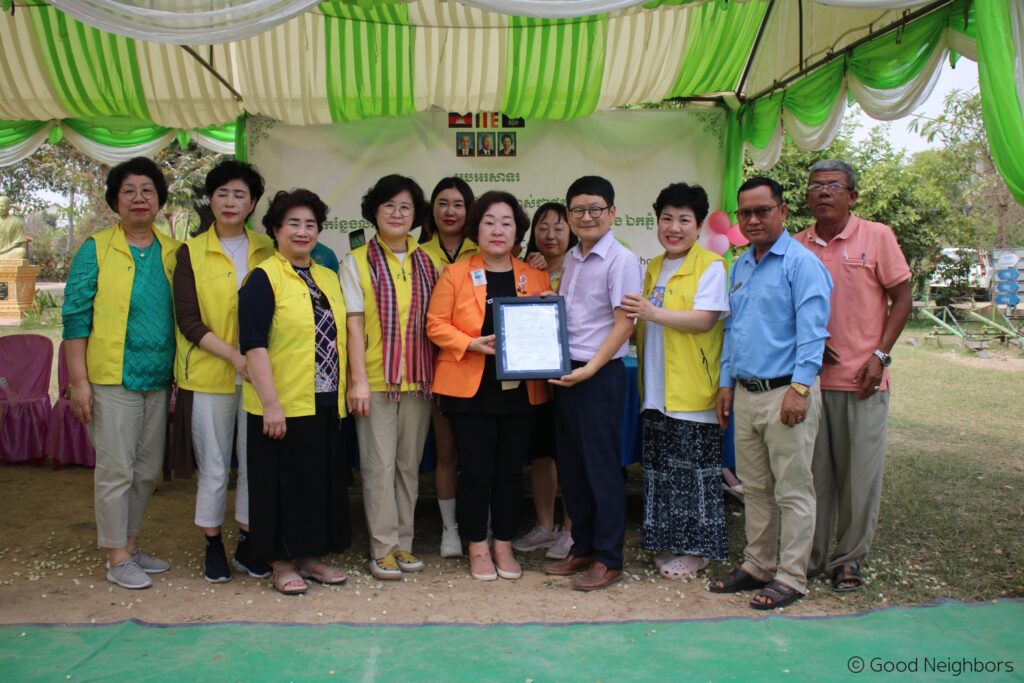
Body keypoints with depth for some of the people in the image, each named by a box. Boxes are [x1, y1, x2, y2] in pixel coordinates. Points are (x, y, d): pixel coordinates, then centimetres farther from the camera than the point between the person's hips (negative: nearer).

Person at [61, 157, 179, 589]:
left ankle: (131, 545, 28)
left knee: (148, 471, 12)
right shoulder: (96, 250, -2)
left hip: (159, 379, 4)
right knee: (116, 470, 1)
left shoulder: (173, 252, 8)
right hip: (113, 379, -4)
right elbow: (76, 316, -4)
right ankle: (117, 559, 13)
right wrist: (78, 380, -10)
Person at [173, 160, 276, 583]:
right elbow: (188, 320, -5)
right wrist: (233, 355, -16)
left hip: (259, 374, 2)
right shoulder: (191, 253, 2)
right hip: (210, 375, -2)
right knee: (214, 466, 6)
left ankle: (246, 543, 24)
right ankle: (213, 546, 22)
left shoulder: (267, 251, 8)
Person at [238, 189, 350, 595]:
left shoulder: (328, 279, 13)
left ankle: (311, 556, 28)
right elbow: (253, 345, -15)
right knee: (282, 483, 4)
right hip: (282, 407, -6)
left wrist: (347, 389, 13)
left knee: (322, 480, 13)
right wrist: (270, 404, -20)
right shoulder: (263, 279, -8)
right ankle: (282, 563, 19)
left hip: (325, 404, 7)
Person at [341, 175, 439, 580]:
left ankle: (403, 543, 21)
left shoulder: (428, 264, 10)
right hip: (375, 379, -3)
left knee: (409, 463, 10)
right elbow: (353, 324, -5)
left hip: (418, 379, 3)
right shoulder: (358, 262, 1)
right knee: (379, 464, -1)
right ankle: (383, 548, 10)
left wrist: (438, 375, 4)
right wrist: (358, 380, -12)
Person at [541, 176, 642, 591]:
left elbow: (624, 324, -12)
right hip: (565, 372, 7)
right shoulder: (570, 259, 13)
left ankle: (608, 559, 12)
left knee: (602, 466, 0)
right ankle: (582, 548, 26)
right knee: (570, 465, 12)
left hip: (601, 375, -7)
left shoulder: (621, 260, -8)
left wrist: (590, 369, -18)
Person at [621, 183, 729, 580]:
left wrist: (653, 313, -23)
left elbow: (705, 319, -17)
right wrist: (636, 318, 4)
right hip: (657, 391, 7)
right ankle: (669, 543, 24)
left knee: (692, 472, 1)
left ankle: (696, 550, 15)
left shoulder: (710, 266, -6)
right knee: (660, 469, 12)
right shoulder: (653, 268, 17)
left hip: (692, 391, -7)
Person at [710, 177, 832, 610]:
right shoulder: (740, 267, 16)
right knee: (755, 488, 15)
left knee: (792, 492, 2)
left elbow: (812, 330, -15)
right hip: (745, 395, 8)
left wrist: (800, 386, -21)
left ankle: (790, 579, 12)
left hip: (785, 393, -7)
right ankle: (757, 566, 28)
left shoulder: (801, 262, -8)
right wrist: (726, 383, 17)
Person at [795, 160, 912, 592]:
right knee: (814, 472, 9)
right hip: (810, 378, 2)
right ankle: (810, 556, 22)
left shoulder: (877, 237, 0)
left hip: (862, 380, -2)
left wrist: (880, 355, -8)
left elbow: (902, 300, 1)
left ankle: (849, 559, 19)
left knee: (861, 474, 4)